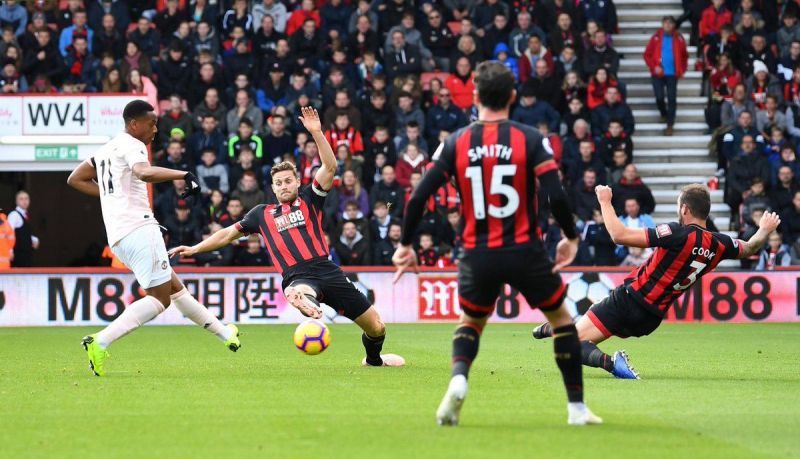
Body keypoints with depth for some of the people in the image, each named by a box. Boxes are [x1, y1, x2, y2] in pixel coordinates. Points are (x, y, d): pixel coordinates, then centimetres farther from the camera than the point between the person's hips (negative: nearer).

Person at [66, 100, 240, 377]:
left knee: (174, 288, 18)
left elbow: (75, 179, 29)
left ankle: (224, 334, 28)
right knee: (160, 298, -10)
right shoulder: (131, 146, -7)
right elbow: (144, 172, -30)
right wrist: (184, 175, -25)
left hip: (118, 236, 10)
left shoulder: (107, 149, 21)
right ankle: (100, 343, -20)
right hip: (138, 227, -10)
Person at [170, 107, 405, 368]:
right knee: (297, 295, -44)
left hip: (326, 270, 1)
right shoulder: (262, 214, 20)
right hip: (297, 277, -1)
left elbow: (330, 166, 2)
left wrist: (316, 132, -8)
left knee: (376, 327, 3)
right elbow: (229, 234, 29)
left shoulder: (309, 200, 15)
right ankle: (317, 320, -79)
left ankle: (373, 359, 37)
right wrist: (194, 249, 23)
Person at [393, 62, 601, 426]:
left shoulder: (456, 143, -1)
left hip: (478, 255, 2)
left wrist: (406, 245, 9)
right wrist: (571, 237, 3)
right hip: (525, 251, -2)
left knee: (470, 323, 24)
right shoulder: (530, 139, -6)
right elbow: (557, 196, -13)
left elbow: (419, 197, -3)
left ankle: (458, 379, -7)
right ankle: (577, 407, 18)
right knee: (562, 318, 19)